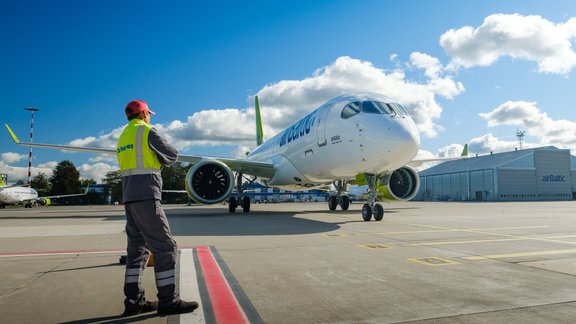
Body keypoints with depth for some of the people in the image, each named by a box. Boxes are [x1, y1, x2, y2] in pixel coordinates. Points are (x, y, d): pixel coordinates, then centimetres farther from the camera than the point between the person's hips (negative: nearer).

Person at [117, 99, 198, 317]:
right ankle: (168, 301, -4)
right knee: (165, 247, -6)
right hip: (146, 196, -9)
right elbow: (172, 155, 0)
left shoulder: (123, 136, 21)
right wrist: (159, 160, 18)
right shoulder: (147, 132, -5)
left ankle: (133, 301, 14)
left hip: (129, 197, 9)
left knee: (137, 248, 11)